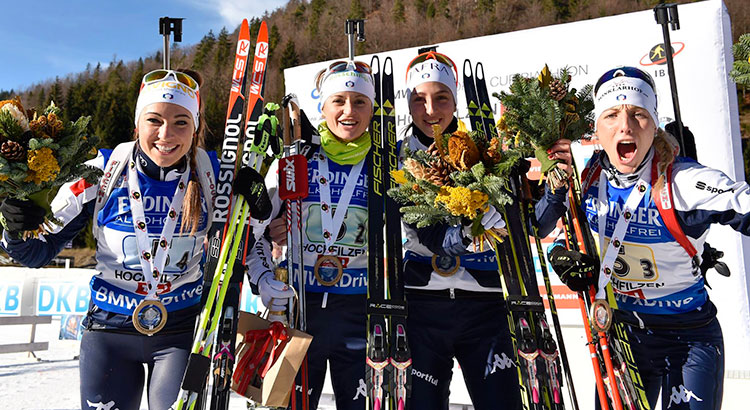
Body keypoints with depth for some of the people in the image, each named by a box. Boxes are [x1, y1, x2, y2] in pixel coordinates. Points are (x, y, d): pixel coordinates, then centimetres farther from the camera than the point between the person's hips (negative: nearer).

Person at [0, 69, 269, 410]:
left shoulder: (212, 174, -9)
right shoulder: (102, 173, -10)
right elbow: (40, 251, -3)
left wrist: (257, 207, -15)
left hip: (182, 331, 0)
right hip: (109, 330, 1)